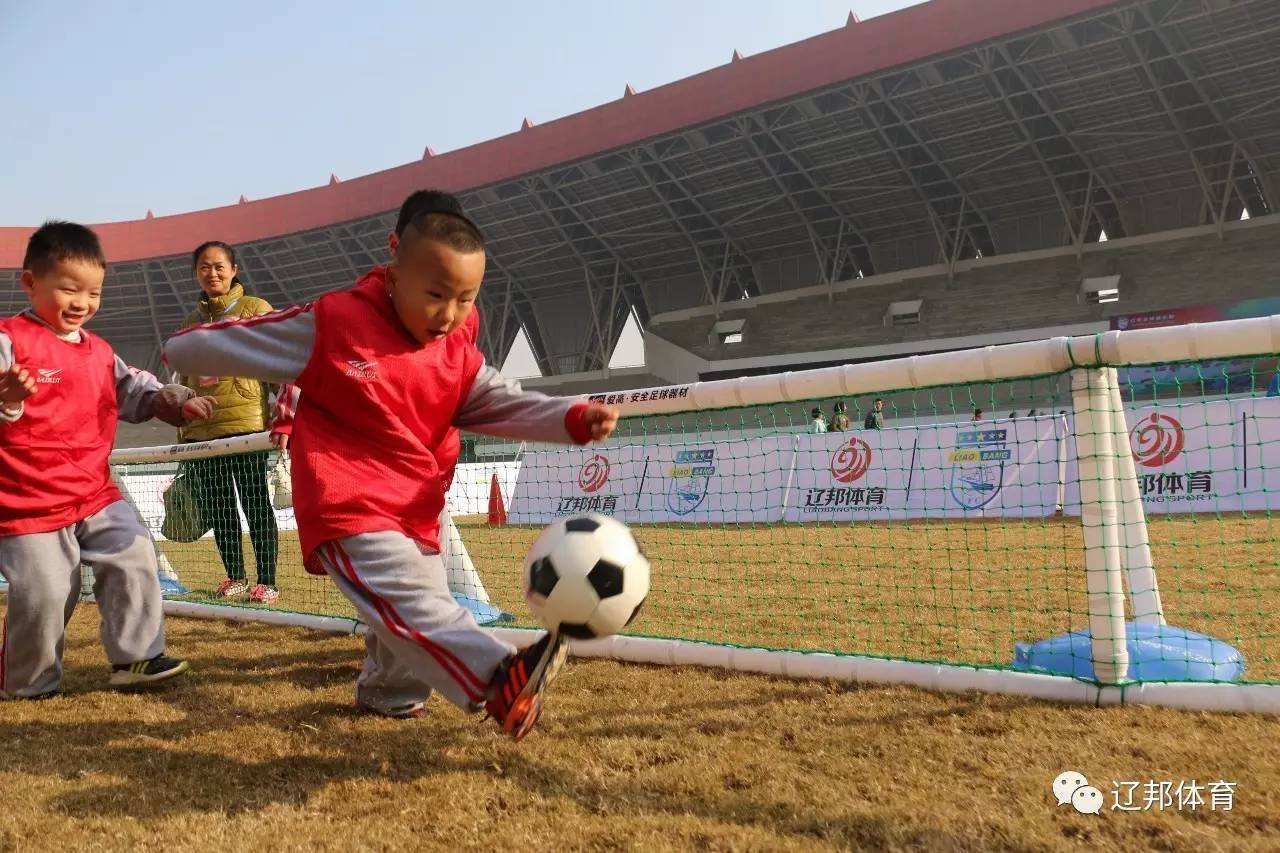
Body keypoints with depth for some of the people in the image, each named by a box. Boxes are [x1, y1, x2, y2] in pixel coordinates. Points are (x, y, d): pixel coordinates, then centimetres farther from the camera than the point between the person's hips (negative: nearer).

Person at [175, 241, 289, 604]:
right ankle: (235, 577, 21)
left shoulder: (255, 309, 1)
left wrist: (283, 420, -13)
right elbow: (185, 380, 23)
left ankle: (267, 582, 5)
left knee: (256, 504, -2)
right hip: (202, 430, 5)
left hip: (246, 423, -5)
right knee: (217, 508, 8)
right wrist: (184, 432, 18)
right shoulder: (191, 322, 17)